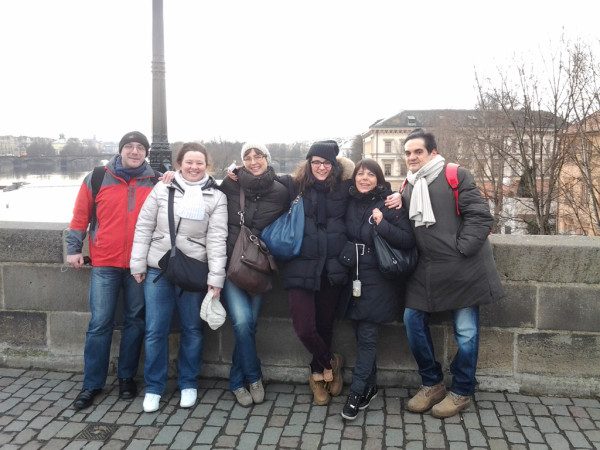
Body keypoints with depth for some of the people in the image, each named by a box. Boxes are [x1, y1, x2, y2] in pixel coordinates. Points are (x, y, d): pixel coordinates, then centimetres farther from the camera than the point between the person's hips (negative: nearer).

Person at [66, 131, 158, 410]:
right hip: (104, 264, -1)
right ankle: (92, 384, 14)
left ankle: (127, 377, 24)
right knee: (99, 323, 2)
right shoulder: (97, 179, 2)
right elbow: (81, 215, 6)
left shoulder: (155, 183, 4)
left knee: (135, 321, 9)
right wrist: (73, 248, 4)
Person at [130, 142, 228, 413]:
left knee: (192, 329, 10)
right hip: (158, 269, 1)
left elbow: (217, 239, -6)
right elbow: (144, 227, 4)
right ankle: (154, 387, 21)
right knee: (155, 330, 5)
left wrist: (216, 277, -10)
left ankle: (188, 384, 28)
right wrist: (138, 264, 1)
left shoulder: (216, 197, -1)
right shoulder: (162, 190, 2)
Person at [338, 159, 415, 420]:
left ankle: (357, 392, 4)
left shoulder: (390, 203, -7)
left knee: (366, 337, -5)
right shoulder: (351, 203, 8)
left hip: (379, 280, -5)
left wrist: (382, 224, -22)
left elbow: (408, 240, -11)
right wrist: (346, 258, 4)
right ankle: (370, 386, 25)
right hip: (355, 278, 5)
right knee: (361, 335, 10)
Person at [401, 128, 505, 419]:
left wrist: (461, 249, -15)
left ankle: (462, 392, 20)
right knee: (413, 320, 4)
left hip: (461, 269, -6)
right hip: (426, 271, 6)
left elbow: (480, 216, -10)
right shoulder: (408, 187, 14)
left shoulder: (456, 176, -4)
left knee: (466, 332, 0)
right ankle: (432, 384, 24)